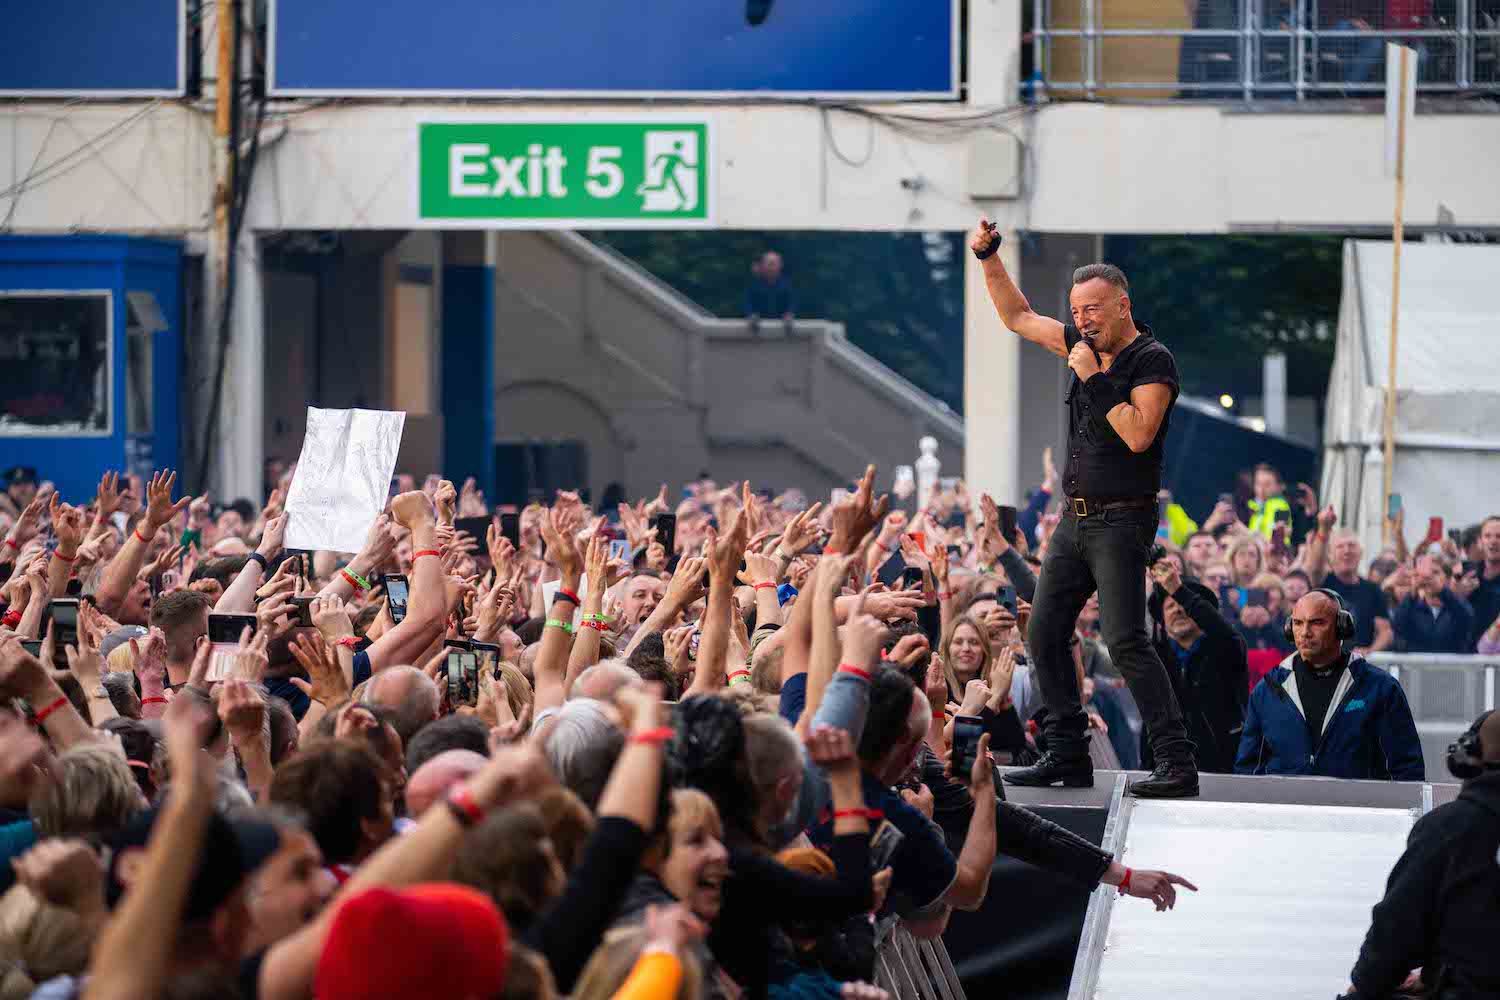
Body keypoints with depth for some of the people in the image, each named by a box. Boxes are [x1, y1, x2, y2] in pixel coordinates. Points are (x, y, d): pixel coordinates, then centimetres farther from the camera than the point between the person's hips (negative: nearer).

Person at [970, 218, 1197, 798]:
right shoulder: (1085, 345, 11)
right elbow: (1017, 317, 23)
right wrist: (989, 257, 14)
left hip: (1122, 521, -9)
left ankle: (1177, 764, -18)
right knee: (1044, 633, 7)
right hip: (1076, 518, 9)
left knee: (1125, 641, -17)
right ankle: (1067, 756, 14)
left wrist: (1094, 380, -19)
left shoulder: (1152, 360, -11)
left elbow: (1138, 434, -23)